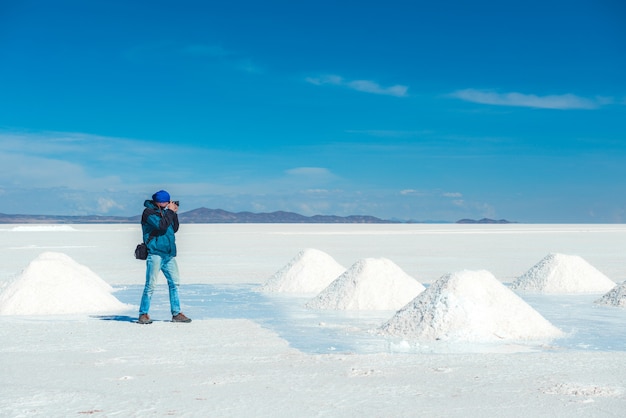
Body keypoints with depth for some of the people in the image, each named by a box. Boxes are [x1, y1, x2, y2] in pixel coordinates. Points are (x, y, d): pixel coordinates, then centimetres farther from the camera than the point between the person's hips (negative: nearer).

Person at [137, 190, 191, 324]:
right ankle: (143, 314, 1)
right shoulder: (149, 212, -6)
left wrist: (174, 214, 8)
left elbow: (174, 229, 19)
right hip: (155, 253, -8)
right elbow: (161, 225, -20)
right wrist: (170, 211, -9)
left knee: (174, 283, 6)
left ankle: (176, 313, 11)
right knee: (150, 284, -7)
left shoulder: (164, 211, 18)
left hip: (169, 254, 8)